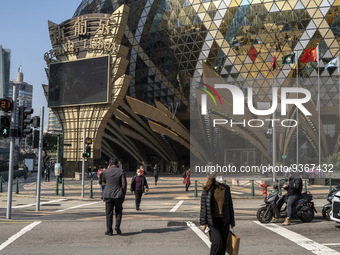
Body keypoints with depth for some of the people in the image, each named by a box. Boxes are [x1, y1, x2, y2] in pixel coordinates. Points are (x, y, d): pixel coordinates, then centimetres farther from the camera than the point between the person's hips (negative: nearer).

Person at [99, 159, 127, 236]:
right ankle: (117, 226, 0)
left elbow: (103, 182, 15)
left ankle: (109, 230, 9)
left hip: (108, 195, 0)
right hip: (118, 195, 0)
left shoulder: (105, 172, -2)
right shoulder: (121, 171, -3)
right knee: (118, 211, 17)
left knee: (109, 213, 8)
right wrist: (124, 194, 4)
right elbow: (124, 184, -6)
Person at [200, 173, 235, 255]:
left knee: (223, 244, 7)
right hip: (212, 220, -4)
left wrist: (232, 221, 12)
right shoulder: (207, 190, -5)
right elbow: (203, 206, -3)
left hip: (224, 220, 4)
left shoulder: (226, 188, 5)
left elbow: (230, 205, 11)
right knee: (217, 242, -12)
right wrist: (203, 222, -5)